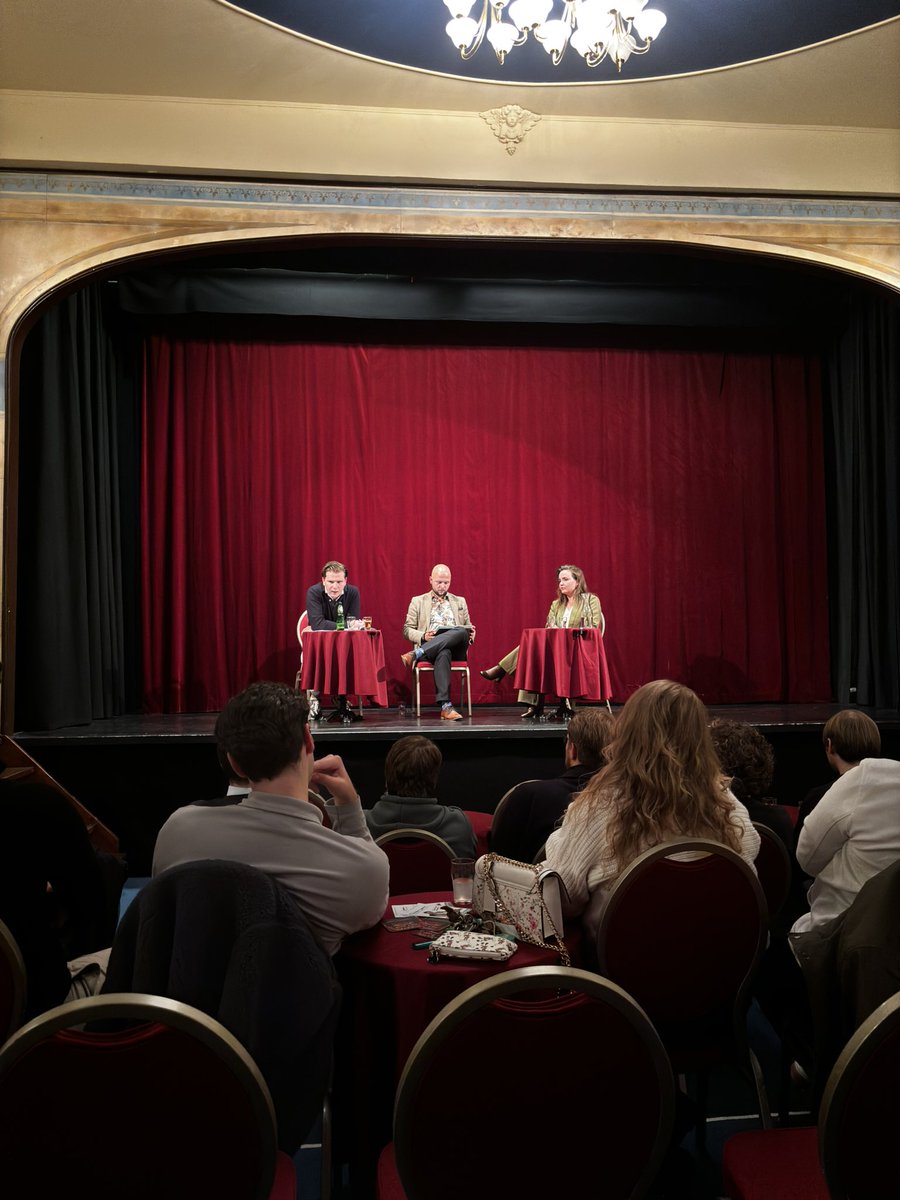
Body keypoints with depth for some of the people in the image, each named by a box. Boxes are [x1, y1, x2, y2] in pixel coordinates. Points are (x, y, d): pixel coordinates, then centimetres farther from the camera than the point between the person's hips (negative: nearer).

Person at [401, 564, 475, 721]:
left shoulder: (460, 601, 26)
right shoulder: (418, 601, 18)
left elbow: (467, 628, 24)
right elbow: (407, 630, 12)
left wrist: (471, 634, -2)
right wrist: (423, 636, -10)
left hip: (455, 648, 2)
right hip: (429, 646, -2)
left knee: (462, 632, -35)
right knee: (443, 653, -41)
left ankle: (416, 654, -40)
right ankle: (445, 706, -48)